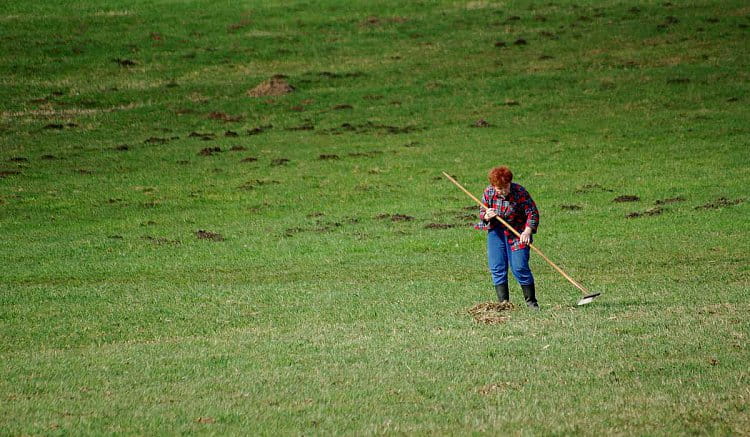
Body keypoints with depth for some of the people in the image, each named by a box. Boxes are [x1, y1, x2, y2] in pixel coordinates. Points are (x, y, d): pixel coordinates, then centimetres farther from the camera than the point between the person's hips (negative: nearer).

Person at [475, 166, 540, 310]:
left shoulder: (520, 192, -18)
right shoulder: (488, 192, -7)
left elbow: (533, 213, -15)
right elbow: (482, 212, 4)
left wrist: (527, 231, -29)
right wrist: (486, 216, -21)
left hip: (517, 234, -4)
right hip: (496, 232, 4)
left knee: (520, 268, -9)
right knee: (497, 268, -1)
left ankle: (531, 302, 5)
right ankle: (503, 302, 6)